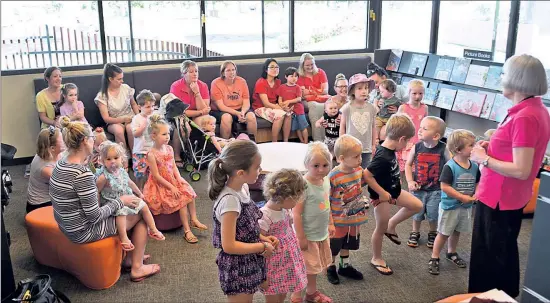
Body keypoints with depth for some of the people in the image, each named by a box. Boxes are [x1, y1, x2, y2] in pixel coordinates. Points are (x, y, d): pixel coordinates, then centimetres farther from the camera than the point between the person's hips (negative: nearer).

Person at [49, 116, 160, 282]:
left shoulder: (61, 164, -2)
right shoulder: (83, 174, -30)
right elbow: (94, 216, -24)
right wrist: (120, 201, -11)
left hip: (68, 225, 9)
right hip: (84, 232, -9)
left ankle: (129, 256, 32)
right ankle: (137, 268, 17)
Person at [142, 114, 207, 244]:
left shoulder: (169, 149, 1)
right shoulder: (152, 154, -21)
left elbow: (174, 166, 6)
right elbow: (156, 176, -20)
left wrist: (179, 178, -11)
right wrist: (171, 187, -21)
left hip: (173, 180, 7)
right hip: (160, 185, -7)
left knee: (189, 192, -7)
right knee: (182, 199, -15)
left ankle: (194, 220, 5)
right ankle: (187, 231, -9)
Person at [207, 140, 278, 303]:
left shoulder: (243, 188, -3)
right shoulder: (230, 200, -29)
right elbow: (229, 246, -26)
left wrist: (262, 238, -2)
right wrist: (263, 246, -17)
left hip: (249, 263, 8)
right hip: (237, 269, -8)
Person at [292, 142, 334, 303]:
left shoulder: (326, 180, -2)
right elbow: (296, 213, -24)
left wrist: (330, 224, 17)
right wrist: (301, 237, -21)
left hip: (322, 233, 8)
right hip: (308, 235, -8)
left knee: (314, 266, 23)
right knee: (305, 268, 7)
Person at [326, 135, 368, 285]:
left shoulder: (359, 170, -9)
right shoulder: (333, 177, -28)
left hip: (355, 220, 6)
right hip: (338, 222, -6)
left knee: (347, 244, 25)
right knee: (334, 247, 15)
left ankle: (345, 266, 46)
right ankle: (331, 268, 38)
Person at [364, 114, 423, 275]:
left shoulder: (388, 148, -6)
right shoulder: (383, 157, -33)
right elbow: (367, 175, -33)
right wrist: (382, 193, -24)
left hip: (393, 191, 9)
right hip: (383, 196, -9)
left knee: (417, 205, 17)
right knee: (381, 228, 8)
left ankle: (391, 225, 28)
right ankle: (376, 259, 28)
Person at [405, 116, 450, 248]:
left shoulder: (443, 149, -14)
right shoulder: (416, 147, -8)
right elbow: (408, 164, 3)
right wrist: (410, 181, -6)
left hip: (435, 190, -1)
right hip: (418, 188, 2)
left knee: (433, 215, 9)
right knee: (417, 213, 14)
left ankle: (432, 235, 36)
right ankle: (415, 233, 37)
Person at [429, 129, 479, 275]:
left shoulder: (474, 166, -1)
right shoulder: (450, 166, -21)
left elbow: (478, 183, 10)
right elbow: (444, 187, -23)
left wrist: (475, 195, -10)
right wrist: (463, 197, -22)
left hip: (466, 207, 6)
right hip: (450, 206, -6)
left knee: (456, 232, 21)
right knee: (443, 233, 3)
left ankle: (451, 253, 42)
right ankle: (434, 258, 16)